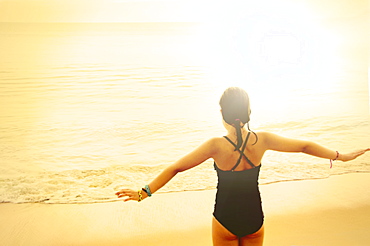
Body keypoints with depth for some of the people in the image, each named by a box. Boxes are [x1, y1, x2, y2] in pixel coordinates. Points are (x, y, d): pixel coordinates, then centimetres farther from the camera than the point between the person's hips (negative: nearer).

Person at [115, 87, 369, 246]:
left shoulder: (216, 146, -24)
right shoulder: (262, 140, -16)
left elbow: (175, 168, -21)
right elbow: (305, 146, -3)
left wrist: (145, 192, -12)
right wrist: (341, 156, 12)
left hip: (225, 221, -2)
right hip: (254, 219, 3)